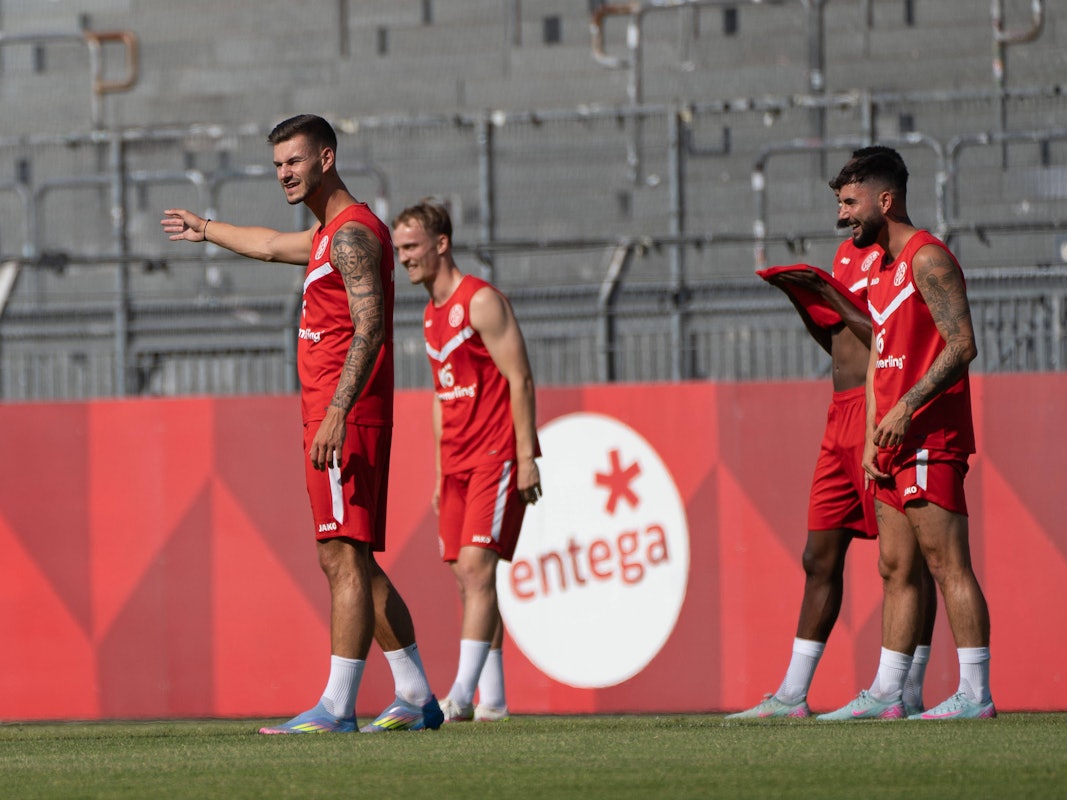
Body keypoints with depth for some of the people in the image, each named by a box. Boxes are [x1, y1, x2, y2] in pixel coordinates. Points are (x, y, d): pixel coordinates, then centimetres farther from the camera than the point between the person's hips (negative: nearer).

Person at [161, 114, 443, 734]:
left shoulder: (352, 234, -11)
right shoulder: (330, 232, 21)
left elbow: (370, 328, -21)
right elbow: (272, 245, 42)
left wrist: (337, 412, -29)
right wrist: (208, 230, 58)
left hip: (345, 418, -10)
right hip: (333, 412, 10)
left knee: (345, 556, -13)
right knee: (354, 563, 12)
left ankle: (338, 706, -18)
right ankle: (417, 698, 15)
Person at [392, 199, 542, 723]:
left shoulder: (481, 302, -10)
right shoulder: (432, 315, 16)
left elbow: (520, 380, -13)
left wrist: (526, 456, -18)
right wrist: (439, 473, 19)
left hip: (497, 457, -9)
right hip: (457, 461, 9)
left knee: (476, 565, -17)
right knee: (466, 575, 5)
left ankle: (463, 693, -23)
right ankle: (491, 699, 8)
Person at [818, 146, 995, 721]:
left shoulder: (927, 259, -10)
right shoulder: (880, 270, 20)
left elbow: (962, 345, -18)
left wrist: (907, 407, -23)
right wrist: (871, 438, 11)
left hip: (931, 438, -10)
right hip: (894, 444, 10)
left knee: (947, 564, -10)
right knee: (896, 569, 9)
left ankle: (975, 694, -11)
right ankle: (885, 694, 12)